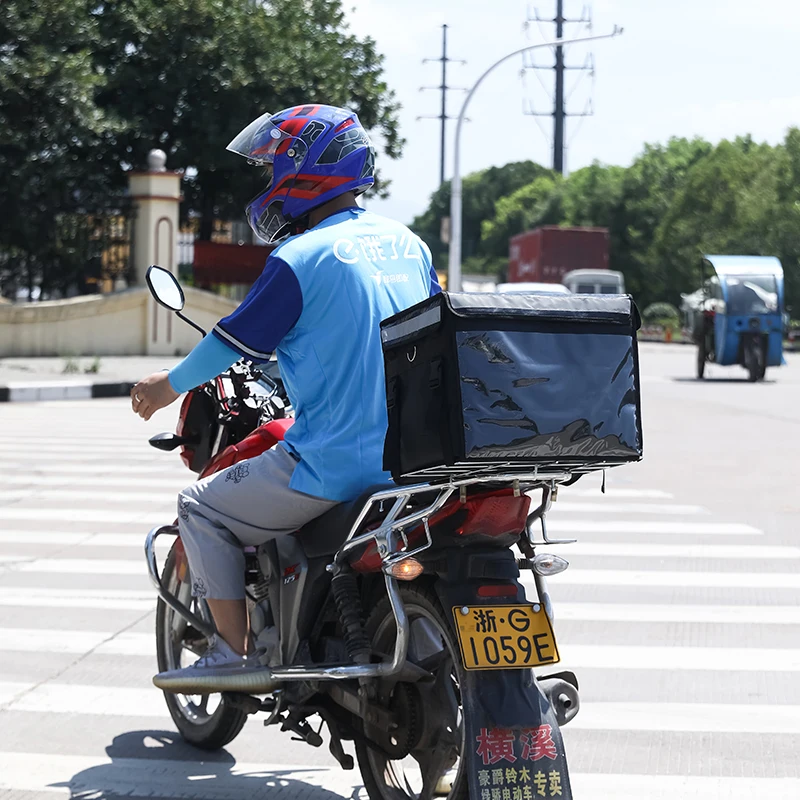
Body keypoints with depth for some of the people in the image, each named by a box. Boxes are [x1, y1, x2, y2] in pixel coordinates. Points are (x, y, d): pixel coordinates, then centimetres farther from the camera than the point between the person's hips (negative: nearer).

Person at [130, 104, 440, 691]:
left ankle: (233, 649, 8)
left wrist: (168, 387, 13)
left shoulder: (299, 259, -13)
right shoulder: (408, 243, 9)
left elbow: (237, 339, -5)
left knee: (202, 509, 10)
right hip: (415, 460, 8)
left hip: (333, 464, -8)